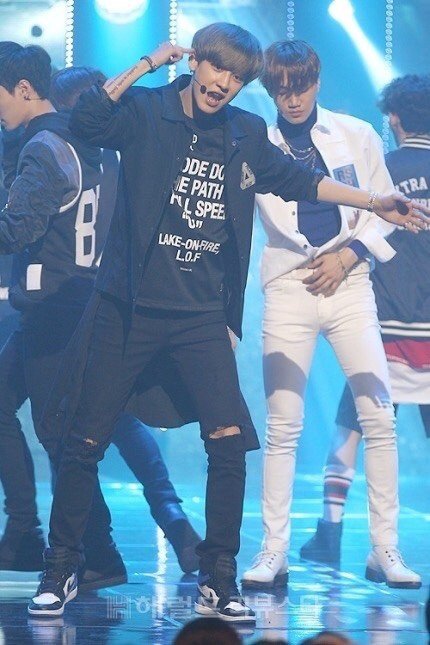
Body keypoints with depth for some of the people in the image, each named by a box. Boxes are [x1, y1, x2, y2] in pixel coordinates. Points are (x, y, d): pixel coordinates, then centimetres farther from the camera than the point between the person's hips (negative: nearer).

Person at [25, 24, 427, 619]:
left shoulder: (246, 135, 7)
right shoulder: (145, 113, -4)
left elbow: (299, 180, 21)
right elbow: (84, 122, -23)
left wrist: (375, 203, 20)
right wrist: (147, 64, -18)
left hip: (201, 318, 3)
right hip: (128, 311, -3)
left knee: (230, 442, -9)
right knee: (86, 443, 1)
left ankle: (218, 581, 4)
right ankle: (61, 570, 16)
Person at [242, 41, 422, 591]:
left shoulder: (356, 135, 6)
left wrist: (350, 253, -5)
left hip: (349, 284, 1)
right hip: (289, 288, -1)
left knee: (379, 418, -6)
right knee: (283, 426, -4)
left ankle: (385, 550, 0)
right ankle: (273, 551, 2)